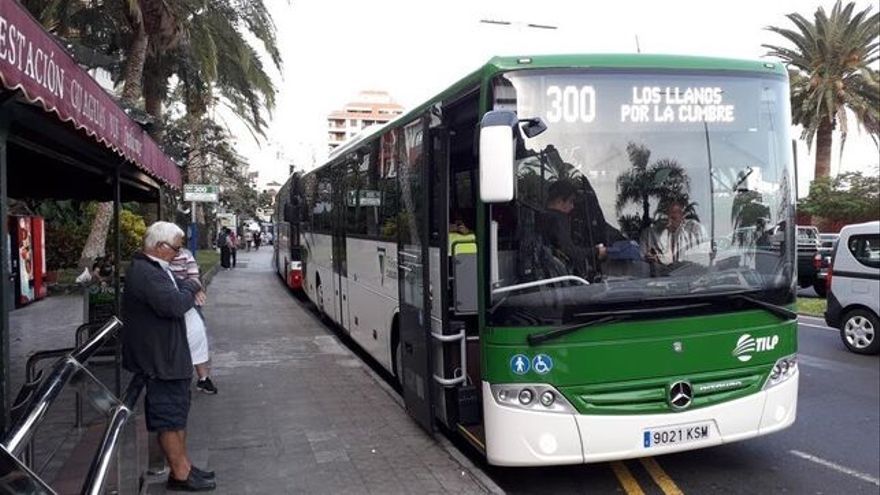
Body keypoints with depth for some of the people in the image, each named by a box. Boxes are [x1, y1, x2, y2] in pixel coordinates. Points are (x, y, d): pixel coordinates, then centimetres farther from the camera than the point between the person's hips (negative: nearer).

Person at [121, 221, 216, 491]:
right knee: (170, 417, 0)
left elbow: (173, 289, 23)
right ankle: (181, 474, 11)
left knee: (177, 413, 18)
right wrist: (191, 288, -13)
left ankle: (182, 466, 28)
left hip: (169, 356, 11)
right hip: (160, 359, -11)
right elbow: (174, 305, -33)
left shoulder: (153, 268, 10)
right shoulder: (144, 274, -24)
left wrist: (189, 289, -1)